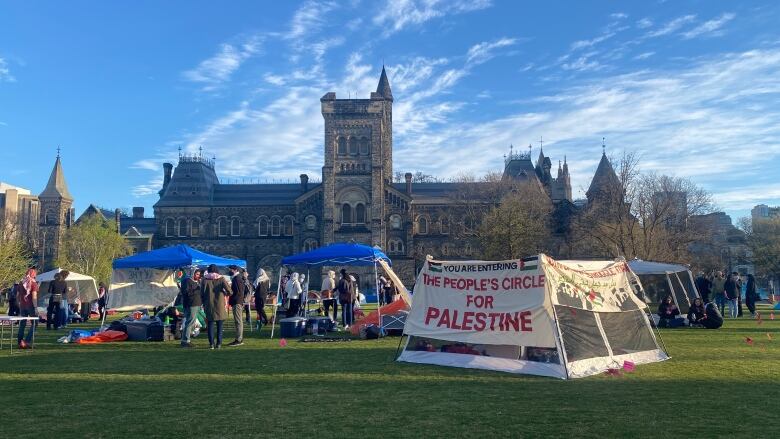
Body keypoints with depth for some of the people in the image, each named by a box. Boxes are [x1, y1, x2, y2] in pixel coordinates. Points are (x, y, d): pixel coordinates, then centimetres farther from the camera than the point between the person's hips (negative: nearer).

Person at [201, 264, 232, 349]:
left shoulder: (205, 280, -1)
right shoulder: (221, 279, -4)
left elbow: (202, 293, 1)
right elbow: (230, 291, -11)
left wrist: (204, 303, 14)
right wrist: (226, 293, 11)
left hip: (209, 306, 1)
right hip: (220, 306, -1)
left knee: (210, 325, 7)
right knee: (220, 325, 7)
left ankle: (211, 343, 4)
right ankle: (219, 343, 5)